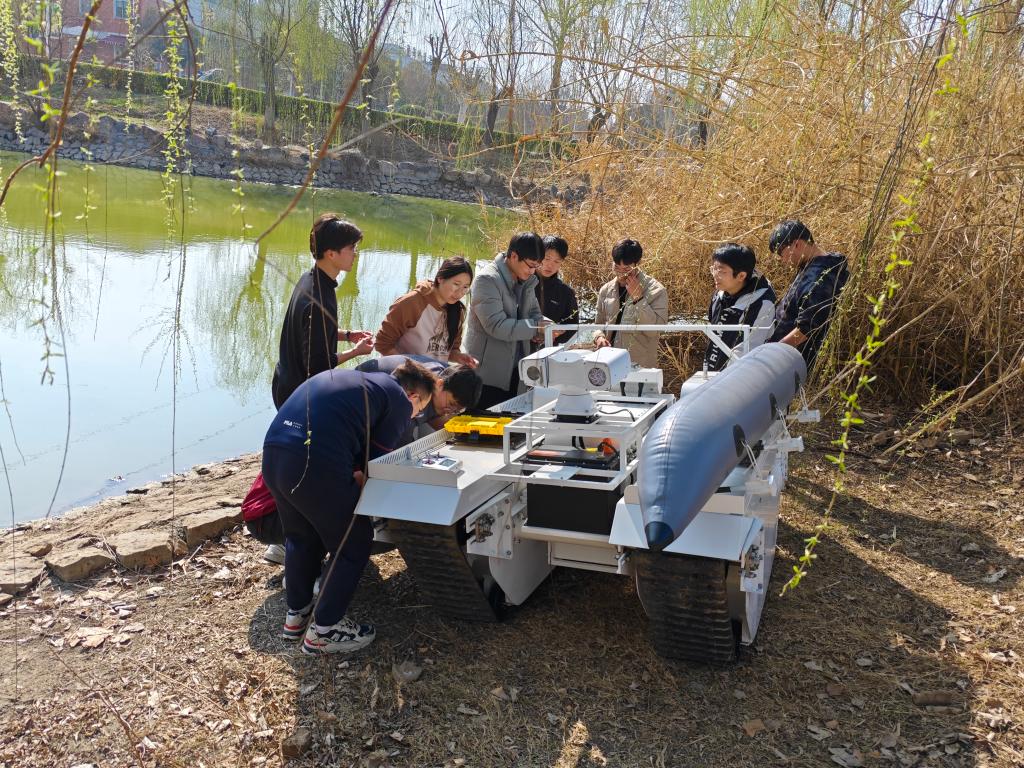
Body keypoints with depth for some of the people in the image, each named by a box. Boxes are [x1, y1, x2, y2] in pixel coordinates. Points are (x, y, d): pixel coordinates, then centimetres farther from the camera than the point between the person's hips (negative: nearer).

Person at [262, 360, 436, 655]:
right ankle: (323, 630, 19)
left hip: (273, 450, 8)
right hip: (315, 462, -8)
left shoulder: (353, 378, 30)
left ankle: (296, 614, 40)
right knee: (354, 543, 12)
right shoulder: (400, 400, 8)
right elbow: (375, 459, 6)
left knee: (301, 536, 29)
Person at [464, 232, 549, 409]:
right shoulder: (487, 280, -17)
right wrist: (536, 328, -26)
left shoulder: (527, 280, 8)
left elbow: (533, 312, 18)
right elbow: (496, 326, -24)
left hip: (514, 370, 8)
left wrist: (543, 325, -6)